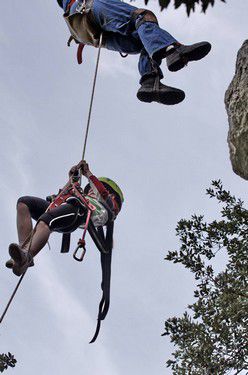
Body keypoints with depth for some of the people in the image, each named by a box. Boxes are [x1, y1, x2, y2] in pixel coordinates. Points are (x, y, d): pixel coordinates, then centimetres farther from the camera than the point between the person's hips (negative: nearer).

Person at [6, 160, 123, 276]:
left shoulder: (110, 204, 29)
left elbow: (102, 193, 9)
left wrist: (88, 174, 17)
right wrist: (72, 179, 37)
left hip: (77, 210, -7)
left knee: (44, 221, -38)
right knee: (23, 202, -20)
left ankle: (26, 257, -60)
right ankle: (24, 248, -34)